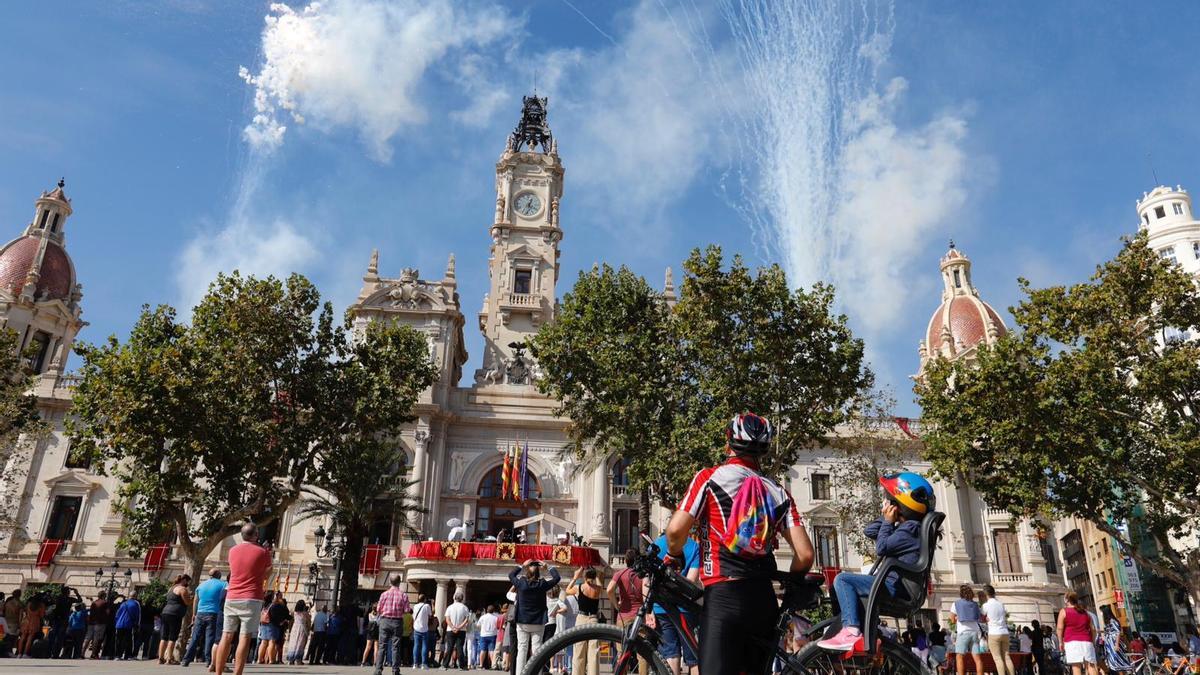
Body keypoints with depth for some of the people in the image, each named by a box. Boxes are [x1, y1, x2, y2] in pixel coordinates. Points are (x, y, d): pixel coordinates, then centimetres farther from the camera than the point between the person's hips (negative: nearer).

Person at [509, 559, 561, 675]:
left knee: (522, 649, 5)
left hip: (522, 623, 1)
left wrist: (522, 565, 17)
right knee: (536, 650, 2)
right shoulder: (542, 584, -9)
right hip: (538, 623, -1)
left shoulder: (521, 583, -7)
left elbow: (511, 575, 13)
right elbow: (557, 577, 6)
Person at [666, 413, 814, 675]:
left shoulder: (709, 477, -1)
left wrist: (673, 556, 10)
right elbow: (805, 554, 3)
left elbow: (676, 530, -11)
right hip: (764, 601, 5)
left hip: (723, 596, -5)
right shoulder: (778, 493, 10)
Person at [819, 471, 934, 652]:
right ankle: (864, 632, 17)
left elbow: (881, 548, -19)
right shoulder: (904, 526, 18)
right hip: (896, 585, 11)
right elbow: (870, 531, 20)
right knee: (853, 588, 25)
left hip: (896, 586, -11)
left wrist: (888, 521, -8)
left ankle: (851, 632, -26)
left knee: (843, 580, -17)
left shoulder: (910, 528, -12)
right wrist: (888, 519, 8)